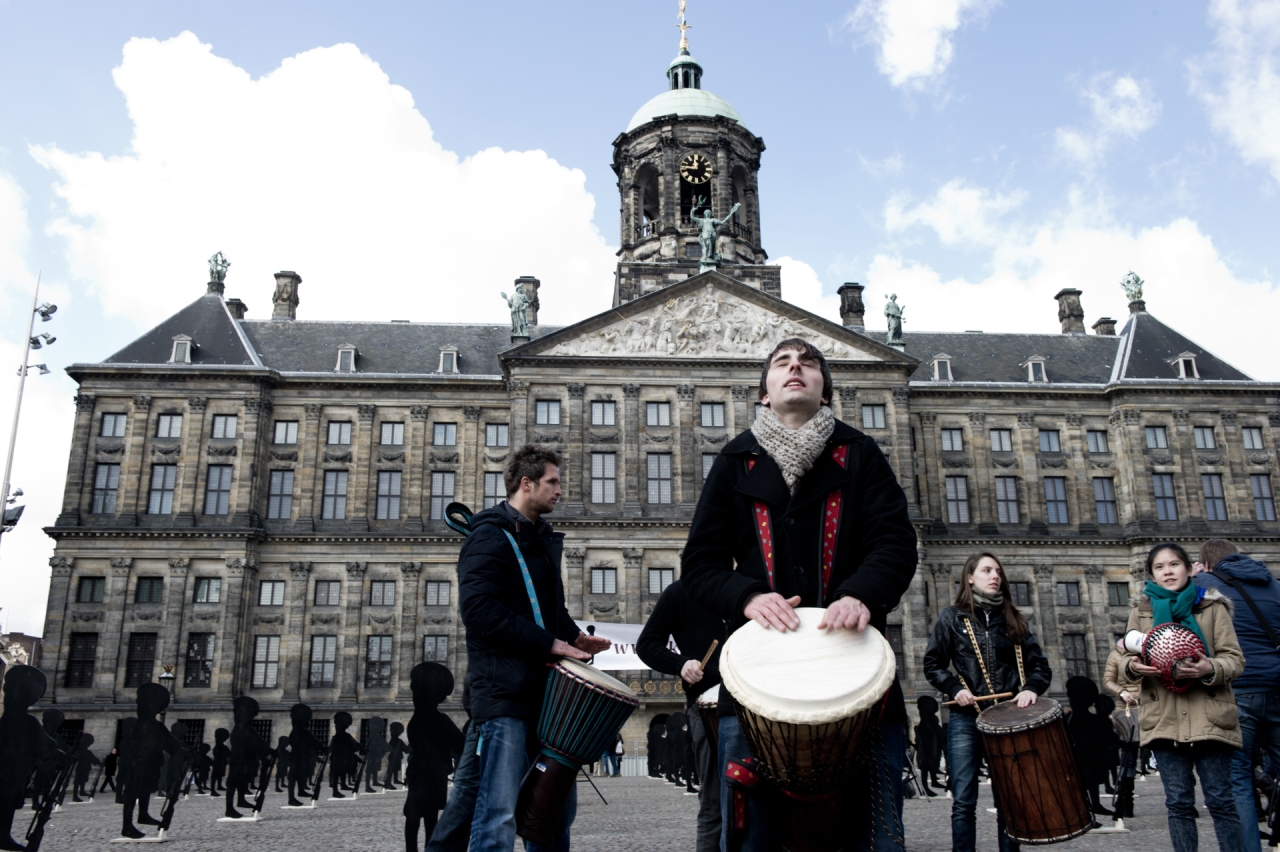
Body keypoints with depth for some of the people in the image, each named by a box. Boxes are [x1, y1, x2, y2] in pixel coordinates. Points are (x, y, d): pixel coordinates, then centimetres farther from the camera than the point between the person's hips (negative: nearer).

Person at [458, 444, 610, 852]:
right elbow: (479, 609, -21)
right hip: (505, 694, -9)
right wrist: (549, 643, -20)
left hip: (546, 691, 9)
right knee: (500, 817, -8)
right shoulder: (491, 535, -8)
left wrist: (574, 637, 6)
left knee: (560, 807, 14)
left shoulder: (543, 538, 19)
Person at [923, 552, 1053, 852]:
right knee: (963, 802, -3)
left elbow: (1040, 665, 9)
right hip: (966, 719, -2)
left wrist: (1031, 688, -11)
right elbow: (933, 665, 5)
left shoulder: (1012, 619, 11)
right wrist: (955, 689, -12)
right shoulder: (952, 617, 4)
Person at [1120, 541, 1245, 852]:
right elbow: (1126, 663, 9)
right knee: (1179, 803, 5)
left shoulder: (1212, 606, 6)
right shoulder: (1141, 611, 10)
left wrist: (1210, 669, -21)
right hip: (1164, 719, 2)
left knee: (1220, 800, 1)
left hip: (1208, 717, -2)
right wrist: (1133, 667, -15)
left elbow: (1235, 660, 1)